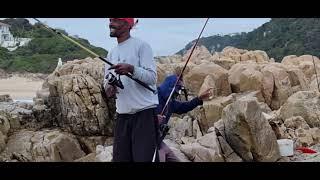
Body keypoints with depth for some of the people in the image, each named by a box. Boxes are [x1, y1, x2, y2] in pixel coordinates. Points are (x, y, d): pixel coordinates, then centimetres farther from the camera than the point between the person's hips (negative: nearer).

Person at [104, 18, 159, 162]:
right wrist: (108, 87, -5)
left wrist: (131, 69, -28)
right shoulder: (111, 53, 16)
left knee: (142, 157, -9)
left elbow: (152, 77, -12)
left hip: (144, 112, -6)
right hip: (122, 113, 6)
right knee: (120, 158, 8)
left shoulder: (141, 46, -5)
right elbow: (107, 79, 18)